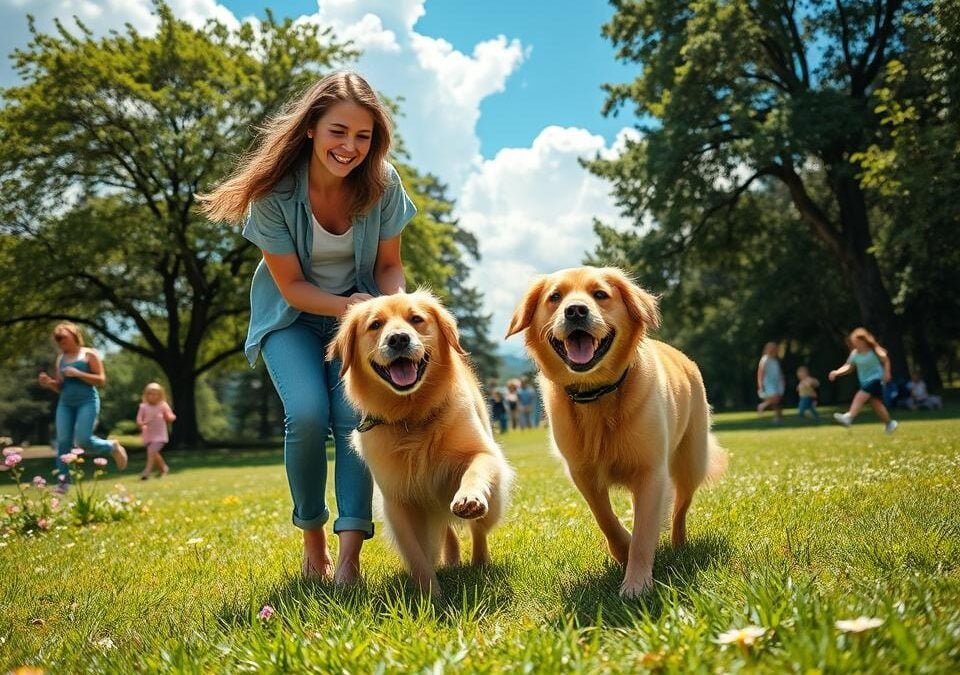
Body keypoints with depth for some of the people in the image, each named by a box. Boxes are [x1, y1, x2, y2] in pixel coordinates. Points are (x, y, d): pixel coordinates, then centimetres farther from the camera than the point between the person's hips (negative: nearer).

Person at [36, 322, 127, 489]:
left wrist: (78, 374, -16)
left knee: (83, 440, -16)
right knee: (63, 442, -5)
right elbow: (60, 387, 18)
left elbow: (101, 380, -7)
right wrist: (48, 383, -3)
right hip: (65, 403, 5)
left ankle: (113, 447, 12)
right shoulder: (60, 359, 14)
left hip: (87, 402, -5)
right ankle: (63, 482, -1)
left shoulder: (89, 354, -1)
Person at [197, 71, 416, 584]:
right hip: (292, 316, -1)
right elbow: (291, 285, -16)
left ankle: (350, 553, -17)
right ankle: (312, 537, 1)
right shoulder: (274, 191, -23)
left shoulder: (382, 183, -18)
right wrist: (346, 307, -33)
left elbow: (389, 265, -5)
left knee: (355, 415, -19)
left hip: (361, 309, 2)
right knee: (307, 413, -21)